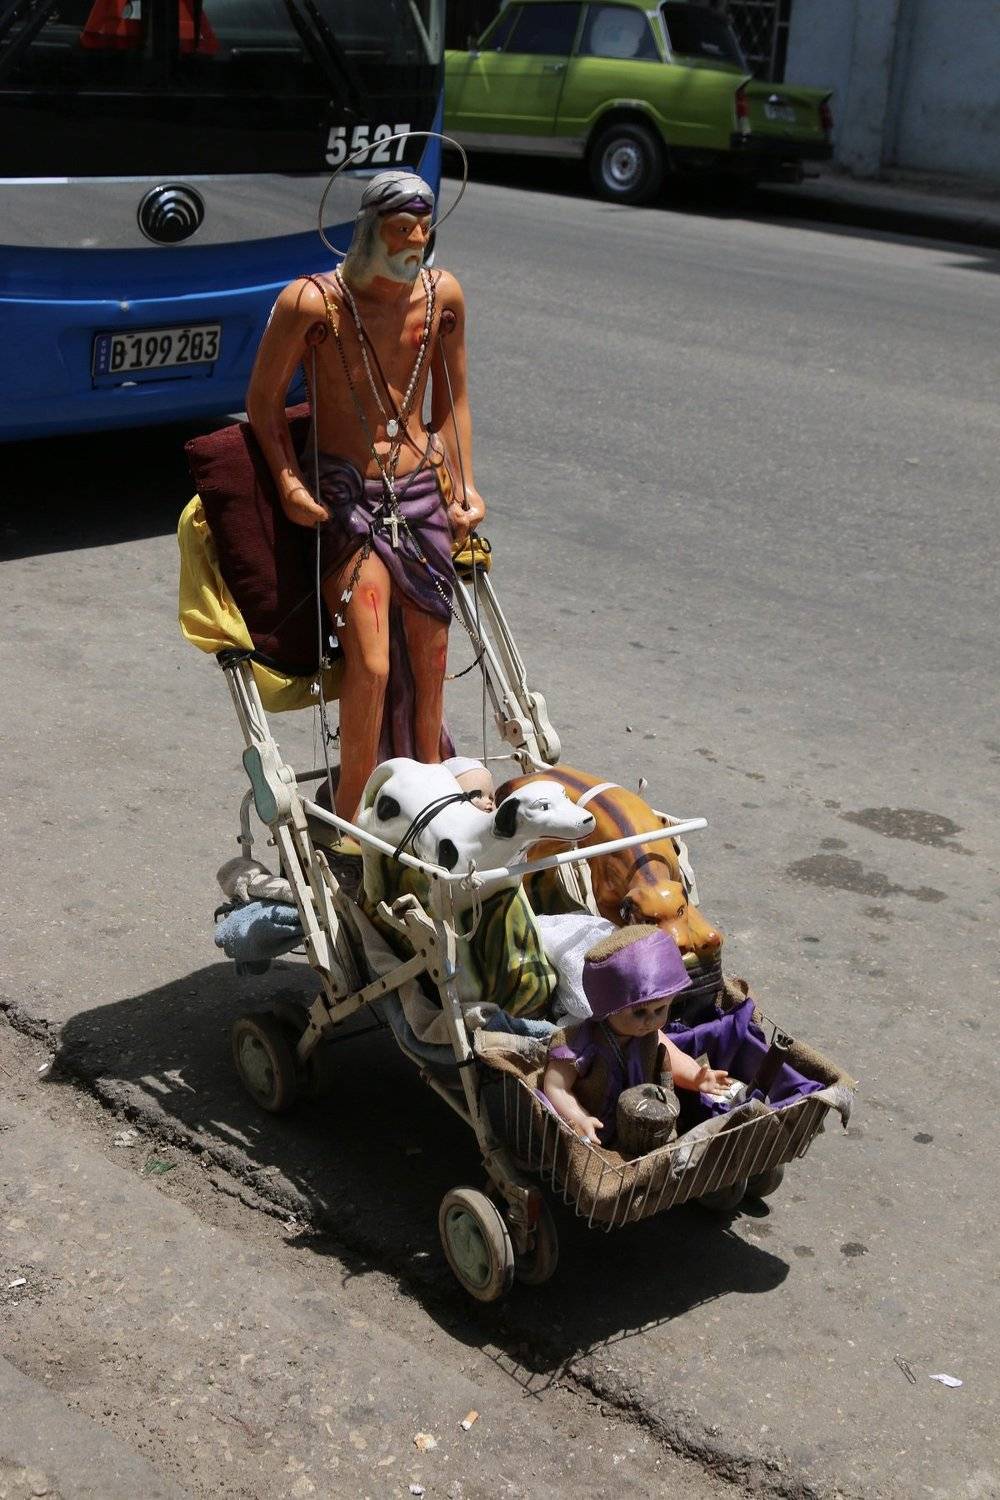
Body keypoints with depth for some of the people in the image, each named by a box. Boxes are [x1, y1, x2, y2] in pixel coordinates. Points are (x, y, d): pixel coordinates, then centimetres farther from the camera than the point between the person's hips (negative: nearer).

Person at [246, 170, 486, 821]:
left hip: (421, 488, 4)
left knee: (428, 665, 8)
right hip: (344, 494, -4)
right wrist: (289, 480, -11)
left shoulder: (442, 295, 3)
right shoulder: (312, 302, -11)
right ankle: (351, 822, 1)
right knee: (371, 665, -15)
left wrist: (463, 484, 8)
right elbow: (264, 400, 0)